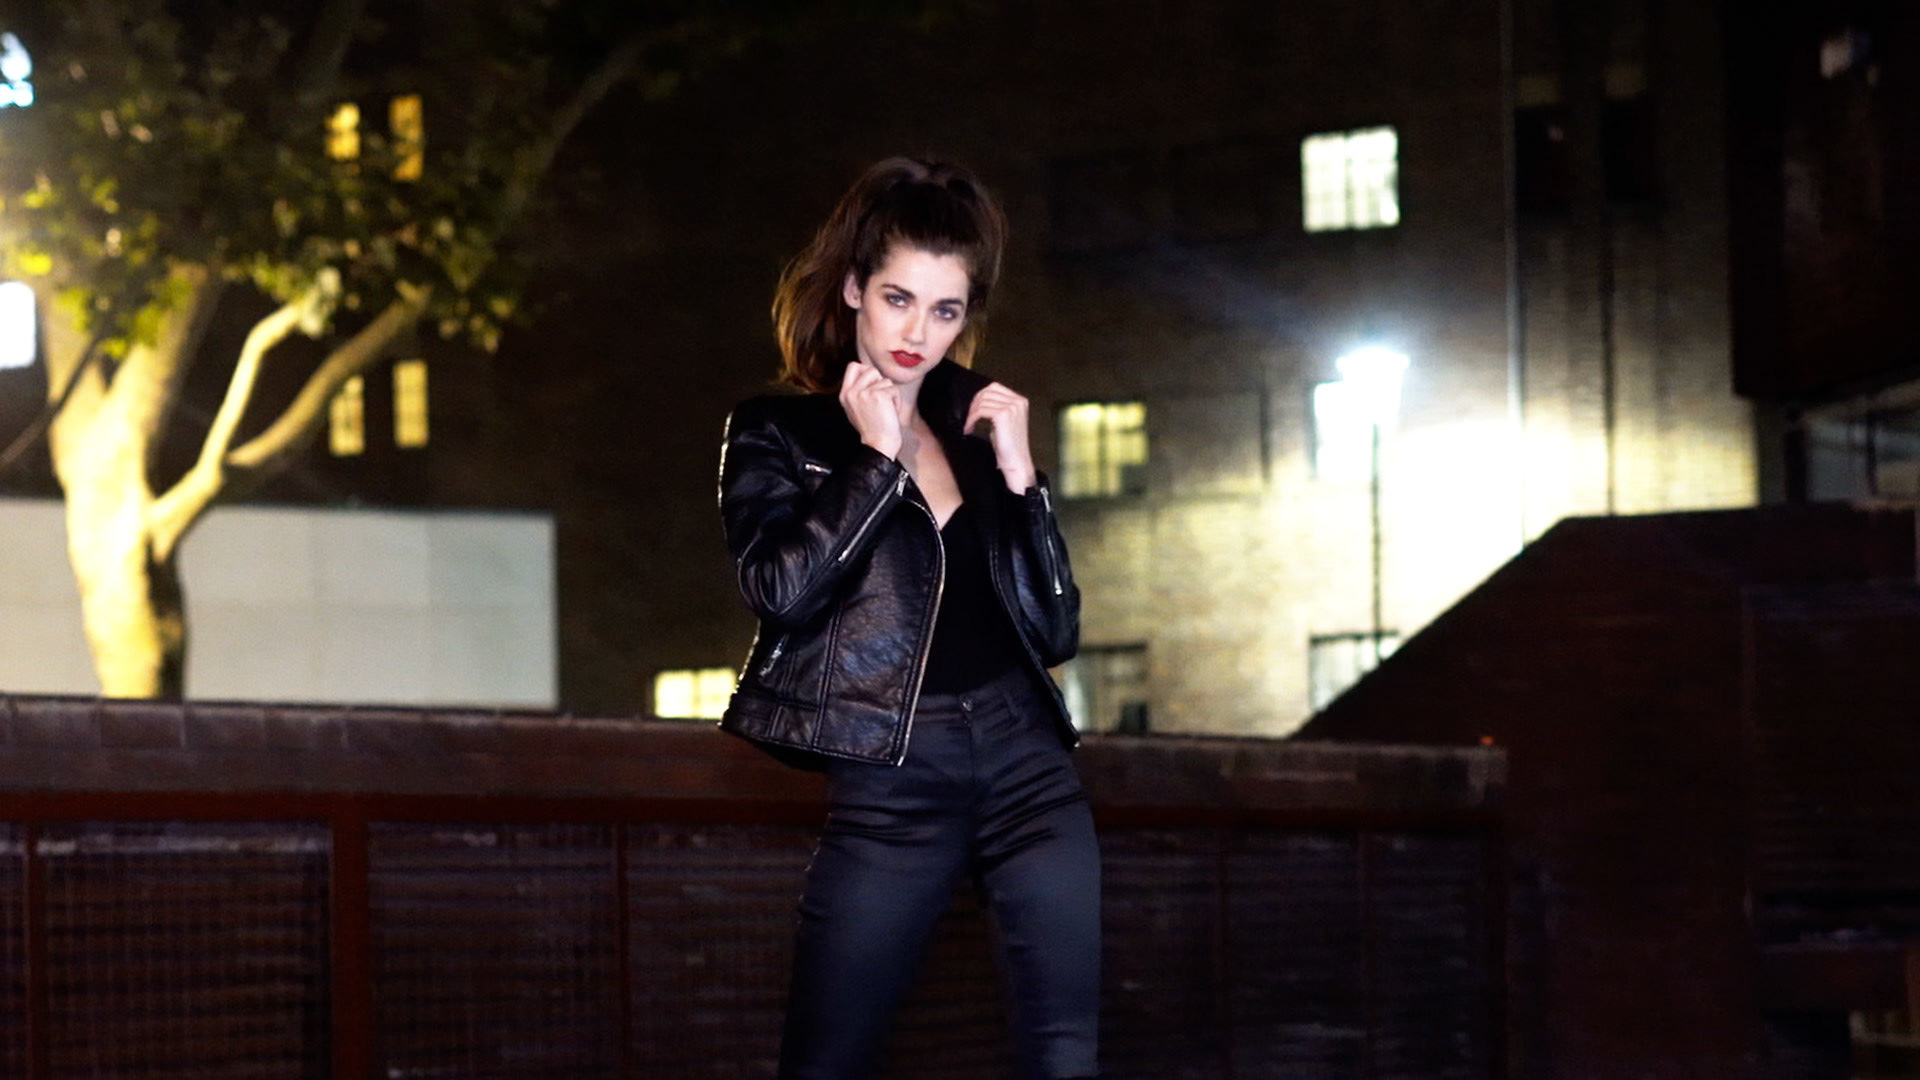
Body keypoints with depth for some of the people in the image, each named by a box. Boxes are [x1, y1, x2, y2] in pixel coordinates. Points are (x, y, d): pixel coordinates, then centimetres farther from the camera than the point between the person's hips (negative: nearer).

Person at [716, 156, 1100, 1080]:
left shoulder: (977, 427, 15)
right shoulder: (777, 433, 4)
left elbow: (1055, 633, 9)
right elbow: (781, 590, -14)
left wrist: (1019, 476, -1)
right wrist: (876, 458, -10)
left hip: (1025, 761, 3)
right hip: (888, 788, -3)